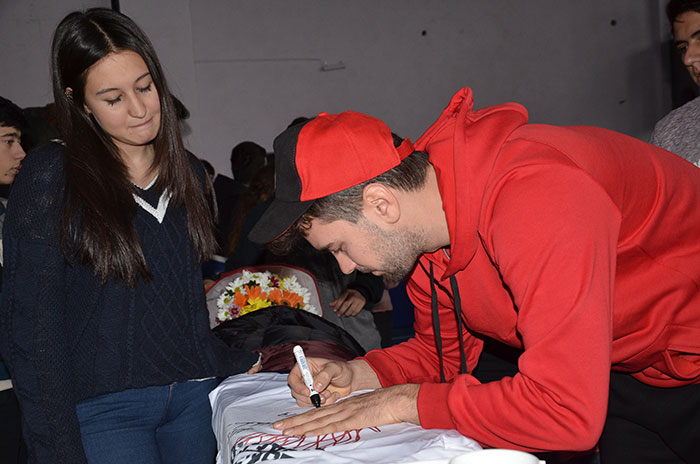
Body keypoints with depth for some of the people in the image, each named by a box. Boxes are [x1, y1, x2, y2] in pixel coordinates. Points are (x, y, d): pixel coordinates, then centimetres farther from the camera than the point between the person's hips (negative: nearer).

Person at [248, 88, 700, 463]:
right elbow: (443, 350, 8)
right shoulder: (418, 232, -9)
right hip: (623, 370, 6)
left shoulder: (532, 195, -36)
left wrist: (407, 401, -28)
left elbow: (565, 413, -40)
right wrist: (356, 374, -11)